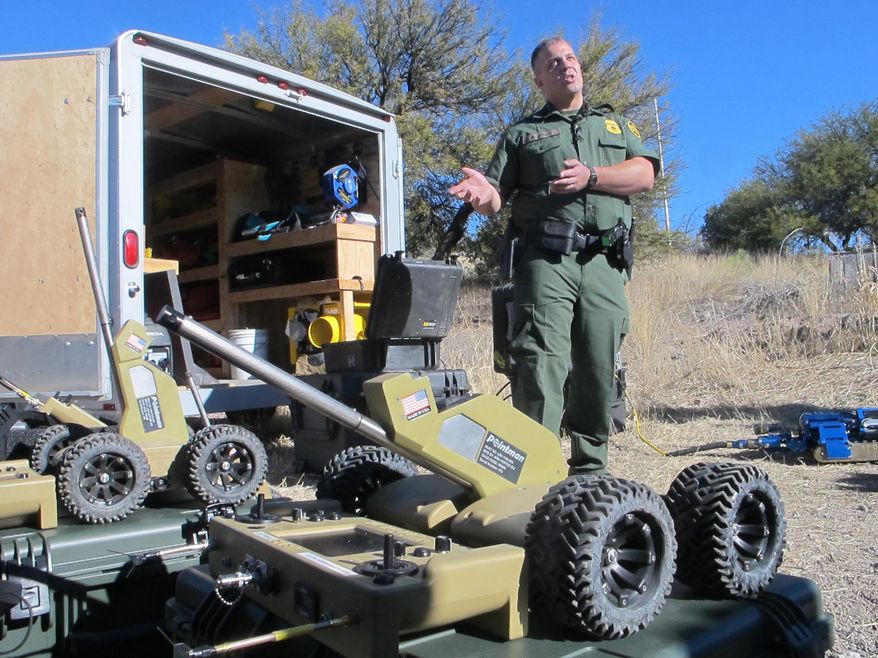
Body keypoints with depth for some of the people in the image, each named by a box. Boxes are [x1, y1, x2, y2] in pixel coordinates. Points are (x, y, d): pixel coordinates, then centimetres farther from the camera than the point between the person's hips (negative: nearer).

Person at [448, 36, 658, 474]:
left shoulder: (616, 125, 27)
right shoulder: (521, 134, 21)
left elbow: (644, 174, 9)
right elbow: (497, 199, 12)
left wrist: (591, 176, -8)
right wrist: (482, 195, -13)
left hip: (604, 263, 2)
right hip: (546, 261, -2)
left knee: (598, 369, 1)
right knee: (541, 363, -15)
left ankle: (591, 468, 12)